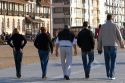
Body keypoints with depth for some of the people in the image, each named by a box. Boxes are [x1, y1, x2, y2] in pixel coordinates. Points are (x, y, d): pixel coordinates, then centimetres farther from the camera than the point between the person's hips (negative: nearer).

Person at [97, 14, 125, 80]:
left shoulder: (103, 26, 1)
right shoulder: (115, 26, -5)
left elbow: (100, 37, 2)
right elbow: (119, 36, -1)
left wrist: (99, 47, 9)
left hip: (105, 45, 2)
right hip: (113, 45, -2)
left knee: (107, 60, 13)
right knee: (113, 61, -1)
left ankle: (108, 75, 17)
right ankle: (111, 75, -8)